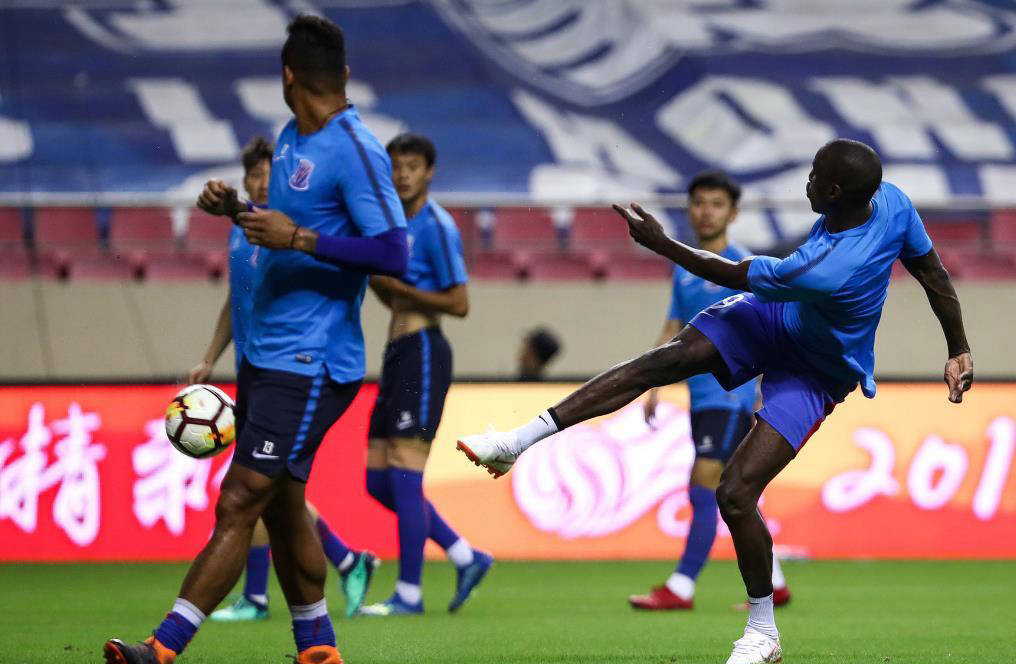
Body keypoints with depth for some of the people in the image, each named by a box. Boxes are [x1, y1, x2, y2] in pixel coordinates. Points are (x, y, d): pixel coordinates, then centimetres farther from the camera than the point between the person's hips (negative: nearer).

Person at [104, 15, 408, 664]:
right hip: (267, 353, 9)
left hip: (309, 367, -9)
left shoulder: (356, 152, -16)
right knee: (281, 507, 13)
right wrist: (236, 207, 9)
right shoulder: (291, 139, 12)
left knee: (238, 505, -11)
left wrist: (299, 239, -26)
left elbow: (394, 254, -22)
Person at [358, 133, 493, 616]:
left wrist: (397, 286, -16)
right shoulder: (397, 224, 18)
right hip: (398, 354, 10)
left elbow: (459, 304, -14)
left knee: (403, 473, -10)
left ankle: (409, 593, -7)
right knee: (378, 478, 7)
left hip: (423, 353, -10)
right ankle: (465, 557, 14)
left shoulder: (435, 226, -10)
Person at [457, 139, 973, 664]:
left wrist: (659, 243, -11)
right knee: (666, 359, -11)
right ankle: (518, 442, -13)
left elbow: (730, 274, -24)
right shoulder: (891, 199, -21)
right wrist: (958, 351, 10)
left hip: (815, 374, -8)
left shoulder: (822, 272, -42)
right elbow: (935, 276, -5)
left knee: (735, 494, -14)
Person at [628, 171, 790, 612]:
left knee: (704, 488, -13)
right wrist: (654, 386, 10)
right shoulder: (684, 270, 14)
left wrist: (764, 399, -13)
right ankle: (773, 585, 20)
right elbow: (673, 332, 19)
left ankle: (681, 588, -15)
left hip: (731, 393, -8)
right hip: (701, 395, 8)